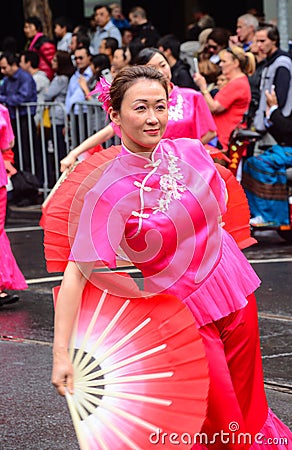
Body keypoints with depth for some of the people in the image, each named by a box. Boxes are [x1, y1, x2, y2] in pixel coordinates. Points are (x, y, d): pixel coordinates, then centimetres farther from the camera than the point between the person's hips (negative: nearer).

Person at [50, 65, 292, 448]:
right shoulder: (109, 193, -20)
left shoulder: (191, 152, -5)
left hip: (235, 289, 5)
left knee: (250, 412, 14)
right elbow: (76, 273, -25)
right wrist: (61, 354, -31)